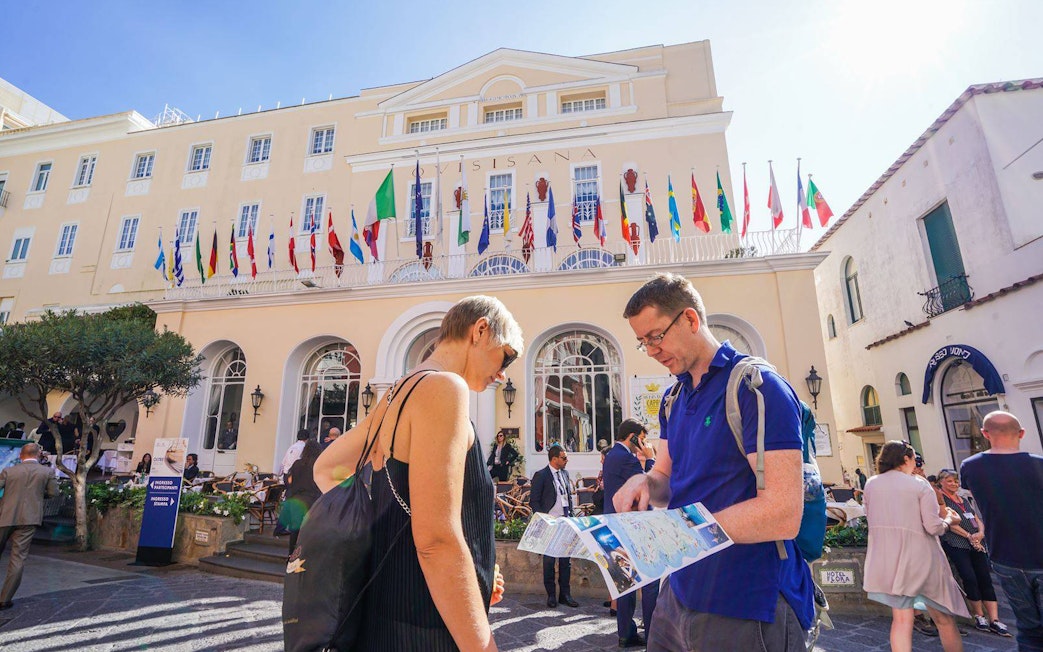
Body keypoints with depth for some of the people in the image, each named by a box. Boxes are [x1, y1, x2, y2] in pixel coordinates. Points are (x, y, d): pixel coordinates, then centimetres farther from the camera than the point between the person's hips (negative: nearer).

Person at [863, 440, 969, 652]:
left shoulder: (871, 484, 3)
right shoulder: (919, 484, -6)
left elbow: (872, 521, 7)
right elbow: (933, 527, -11)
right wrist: (949, 520, 8)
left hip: (887, 560, 3)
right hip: (920, 559, -3)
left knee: (901, 620, 9)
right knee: (944, 619, 15)